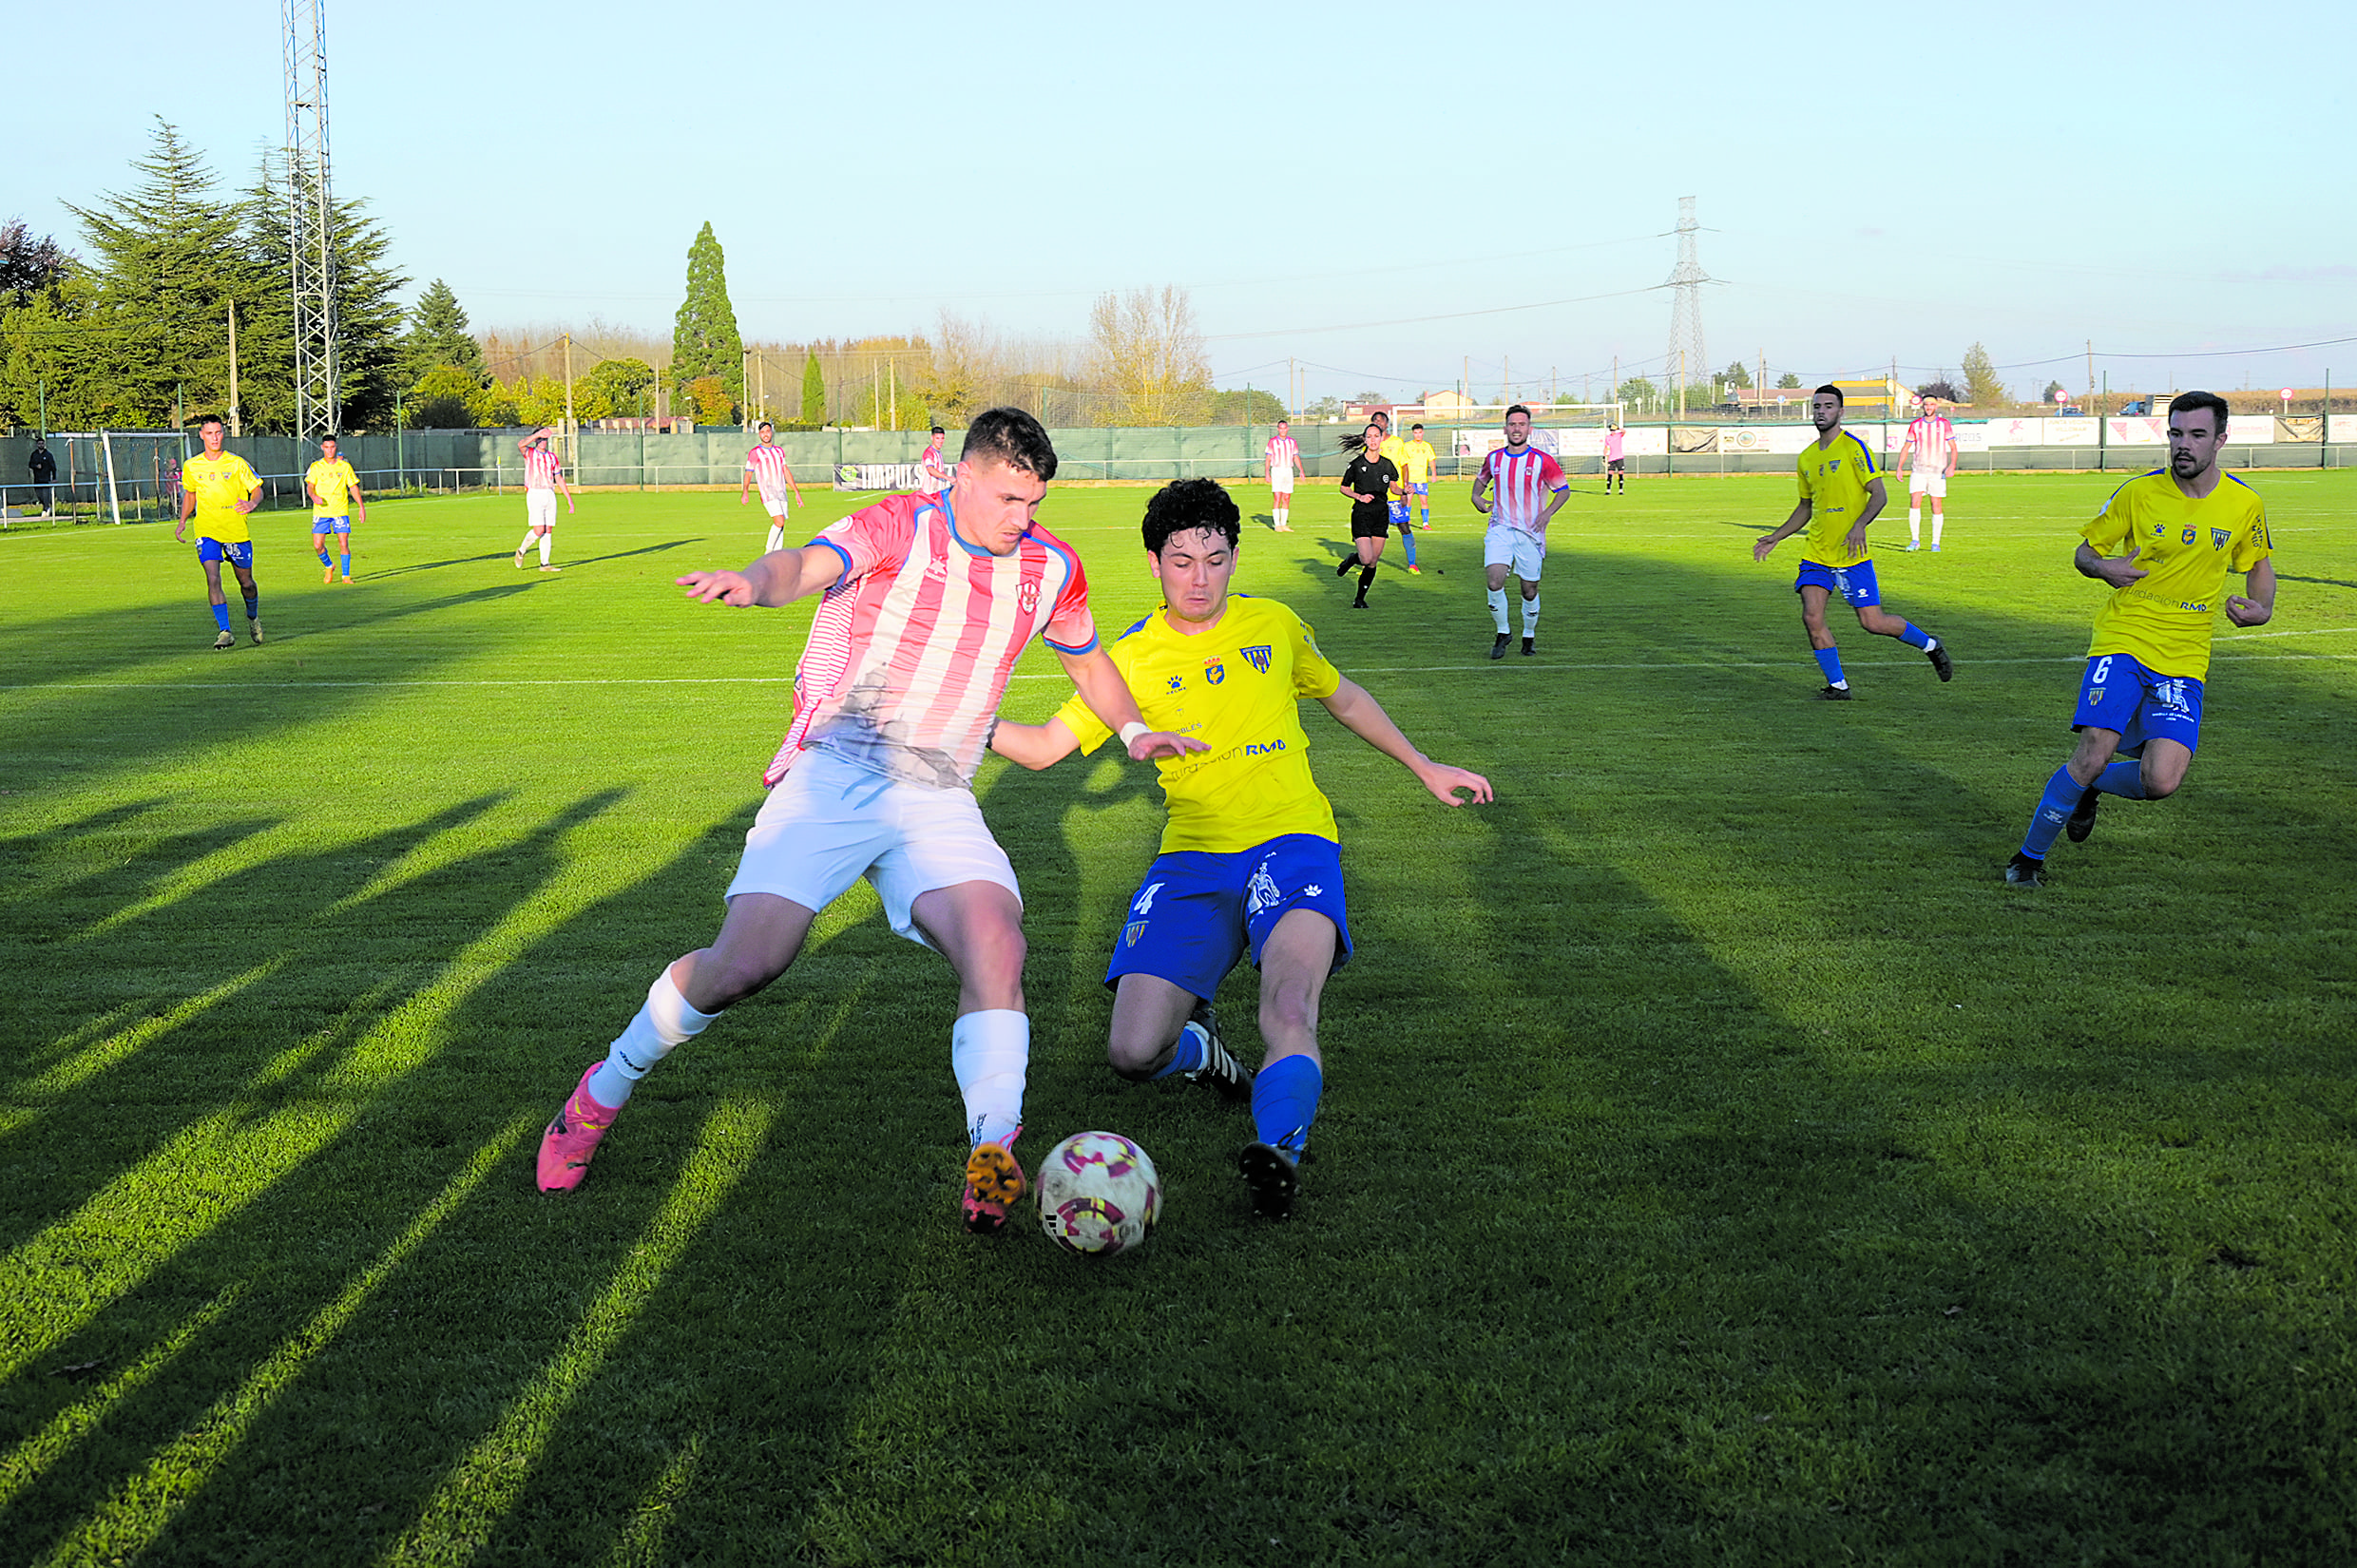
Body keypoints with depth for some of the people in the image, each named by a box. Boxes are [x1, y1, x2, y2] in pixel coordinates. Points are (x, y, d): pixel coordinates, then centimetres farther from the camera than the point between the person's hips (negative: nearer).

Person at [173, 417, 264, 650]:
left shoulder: (236, 463, -4)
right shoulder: (192, 466, 5)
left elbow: (257, 489, 0)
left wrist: (251, 504, -22)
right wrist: (182, 521, 14)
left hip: (236, 531, -1)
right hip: (206, 532, 1)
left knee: (246, 582, 8)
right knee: (213, 580, -16)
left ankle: (253, 617, 39)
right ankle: (225, 633, -14)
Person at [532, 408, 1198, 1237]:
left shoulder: (1052, 568, 9)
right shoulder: (899, 526, -7)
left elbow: (1088, 662, 31)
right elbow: (808, 564, -28)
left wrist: (1133, 729, 28)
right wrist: (755, 581, -49)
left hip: (939, 803, 4)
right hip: (834, 775, -4)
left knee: (996, 945, -24)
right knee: (746, 963, -13)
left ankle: (993, 1153, -22)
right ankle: (602, 1093, 10)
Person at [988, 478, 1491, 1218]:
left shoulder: (1272, 625, 11)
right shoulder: (1132, 658, 6)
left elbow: (1343, 696, 28)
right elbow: (1047, 745, 4)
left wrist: (1426, 768, 31)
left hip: (1292, 842, -1)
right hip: (1193, 859, 1)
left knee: (1290, 1010, -33)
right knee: (1134, 1054, -12)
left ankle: (1278, 1151, -45)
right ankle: (1199, 1045, 21)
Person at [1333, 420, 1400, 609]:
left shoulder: (1387, 464, 4)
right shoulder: (1357, 464, -6)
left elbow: (1394, 487, 17)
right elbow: (1344, 488, 4)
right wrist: (1359, 496, -12)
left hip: (1382, 514, 4)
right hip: (1361, 514, -4)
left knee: (1373, 561, 3)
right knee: (1366, 558, -16)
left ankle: (1360, 599, 17)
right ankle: (1351, 559, 20)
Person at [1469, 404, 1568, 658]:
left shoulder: (1543, 461, -4)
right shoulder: (1493, 459, 5)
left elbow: (1564, 489, 4)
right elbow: (1481, 480, 25)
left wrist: (1548, 512, -12)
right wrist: (1477, 498, 4)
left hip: (1530, 532, -1)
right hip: (1500, 530, 1)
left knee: (1530, 590, 4)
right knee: (1495, 581, -18)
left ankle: (1529, 636, 28)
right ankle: (1502, 633, 1)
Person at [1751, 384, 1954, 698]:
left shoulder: (1853, 447, -8)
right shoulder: (1807, 457, 11)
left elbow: (1879, 495, -12)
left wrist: (1860, 525, -28)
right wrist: (1774, 538, 18)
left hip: (1852, 555, -5)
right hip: (1815, 554, 5)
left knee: (1873, 623, -4)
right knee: (1811, 618, -10)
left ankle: (1929, 645, 22)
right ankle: (1837, 686, 3)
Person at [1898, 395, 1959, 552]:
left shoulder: (1944, 424, 3)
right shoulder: (1915, 425, 7)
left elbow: (1953, 447, 4)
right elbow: (1906, 447, 12)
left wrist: (1952, 466, -12)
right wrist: (1899, 467, 1)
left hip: (1938, 472, -1)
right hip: (1918, 470, 1)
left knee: (1937, 507, 0)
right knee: (1914, 503, -12)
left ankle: (1935, 543, 9)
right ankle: (1915, 540, -4)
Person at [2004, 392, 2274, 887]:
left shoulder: (2244, 504, 2)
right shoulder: (2140, 492, -3)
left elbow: (2260, 565, 19)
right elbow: (2084, 550, 7)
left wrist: (2261, 608, -2)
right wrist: (2103, 567, -16)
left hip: (2184, 660, 2)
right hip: (2123, 641, -2)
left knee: (2161, 782, -15)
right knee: (2093, 753, -19)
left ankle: (2089, 787, 20)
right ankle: (2029, 856, 1)